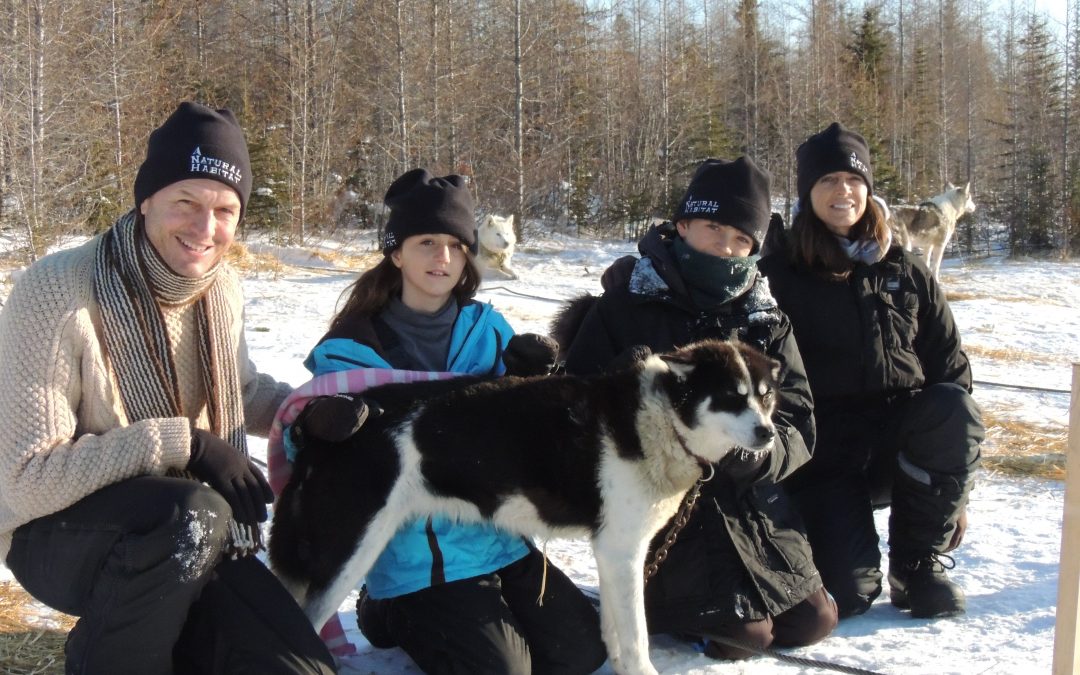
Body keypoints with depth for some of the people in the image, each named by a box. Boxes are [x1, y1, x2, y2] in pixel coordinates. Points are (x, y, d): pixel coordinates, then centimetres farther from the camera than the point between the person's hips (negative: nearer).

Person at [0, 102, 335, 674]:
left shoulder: (221, 288, -3)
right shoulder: (56, 294, -23)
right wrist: (183, 443, -30)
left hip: (181, 539, 6)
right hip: (58, 534, -6)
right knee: (192, 515, -37)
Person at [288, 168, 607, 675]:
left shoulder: (487, 328, 5)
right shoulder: (351, 348, -8)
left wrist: (526, 380, -13)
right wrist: (316, 426, -32)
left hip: (500, 537, 5)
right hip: (415, 556, -5)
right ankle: (396, 617, 11)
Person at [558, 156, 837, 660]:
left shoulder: (766, 321, 6)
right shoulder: (624, 307, -6)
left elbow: (797, 422, 0)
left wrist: (760, 451, -22)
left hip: (748, 498, 5)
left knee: (810, 622, 4)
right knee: (741, 632, -15)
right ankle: (650, 594, 13)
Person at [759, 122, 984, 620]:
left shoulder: (906, 274, 11)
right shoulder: (780, 276, 2)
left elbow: (950, 368, 9)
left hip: (901, 444, 3)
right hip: (823, 457, -3)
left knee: (953, 409, -31)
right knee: (848, 593, -23)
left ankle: (919, 564, -10)